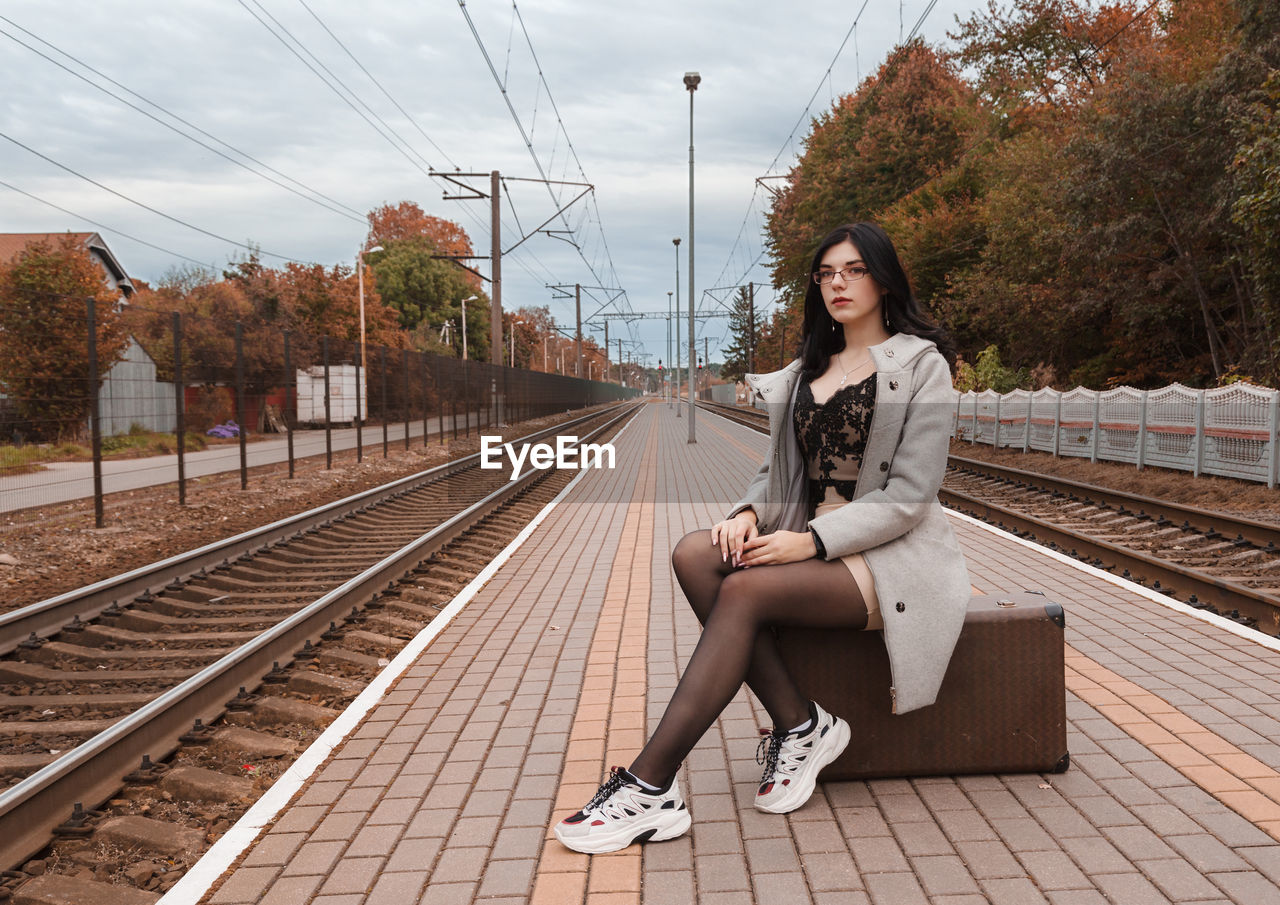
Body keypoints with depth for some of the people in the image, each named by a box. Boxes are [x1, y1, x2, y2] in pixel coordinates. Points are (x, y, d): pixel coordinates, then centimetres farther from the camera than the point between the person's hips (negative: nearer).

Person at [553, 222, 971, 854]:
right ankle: (798, 726, -17)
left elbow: (908, 497, -9)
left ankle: (649, 787, -28)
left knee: (746, 589, -31)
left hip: (893, 555, -6)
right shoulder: (807, 368, 19)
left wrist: (812, 541, -21)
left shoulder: (922, 365, -1)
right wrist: (749, 513, -7)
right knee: (694, 555, -23)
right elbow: (777, 468, 17)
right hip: (810, 542, 6)